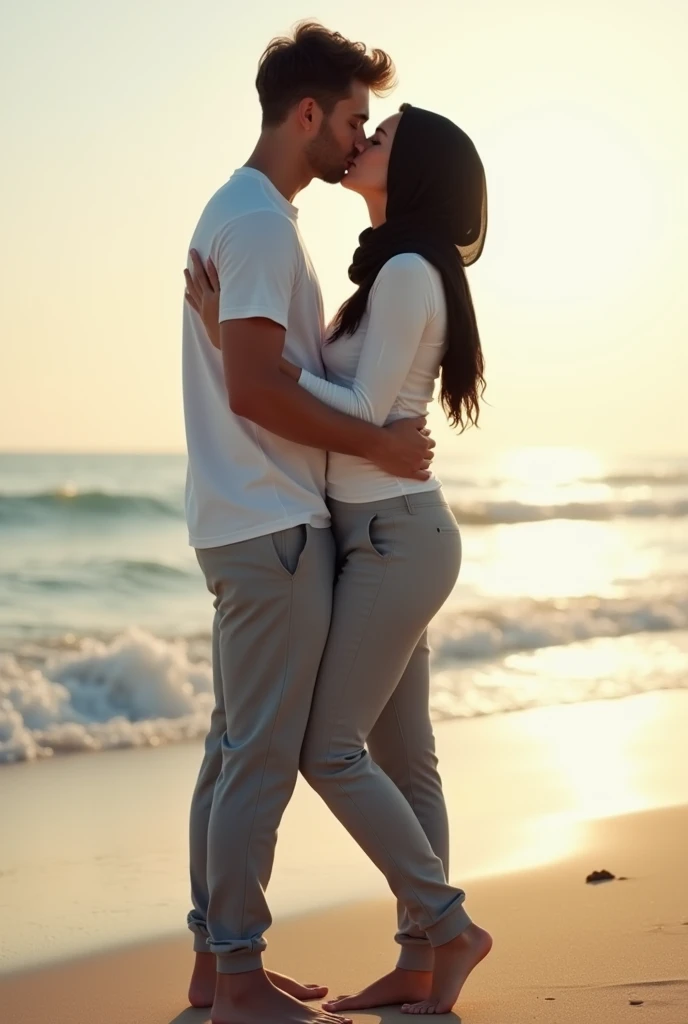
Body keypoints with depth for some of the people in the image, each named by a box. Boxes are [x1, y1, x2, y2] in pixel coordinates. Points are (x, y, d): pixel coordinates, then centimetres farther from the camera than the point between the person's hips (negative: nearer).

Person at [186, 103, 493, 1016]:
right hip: (389, 535, 10)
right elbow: (343, 394, 12)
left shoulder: (408, 272, -14)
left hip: (395, 534, -10)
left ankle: (447, 925, 1)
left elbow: (363, 412, -18)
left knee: (331, 750, -8)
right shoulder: (395, 272, 15)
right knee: (399, 753, 9)